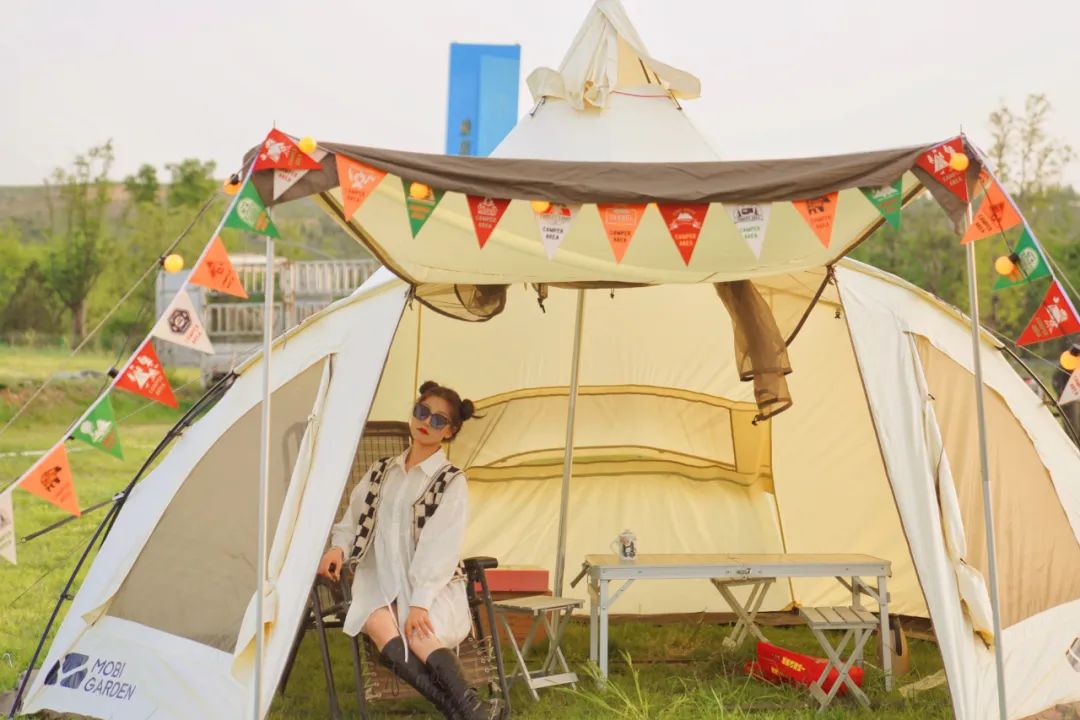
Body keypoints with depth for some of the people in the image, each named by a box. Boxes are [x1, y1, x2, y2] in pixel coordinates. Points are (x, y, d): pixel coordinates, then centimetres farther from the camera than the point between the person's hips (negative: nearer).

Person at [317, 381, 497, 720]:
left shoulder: (451, 482, -1)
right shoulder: (381, 472, 16)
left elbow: (440, 547, -11)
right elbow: (354, 519, 20)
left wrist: (420, 601, -22)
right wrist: (338, 548, -3)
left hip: (432, 588, -3)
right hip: (380, 581, 3)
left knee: (418, 634, -36)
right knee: (383, 629, -32)